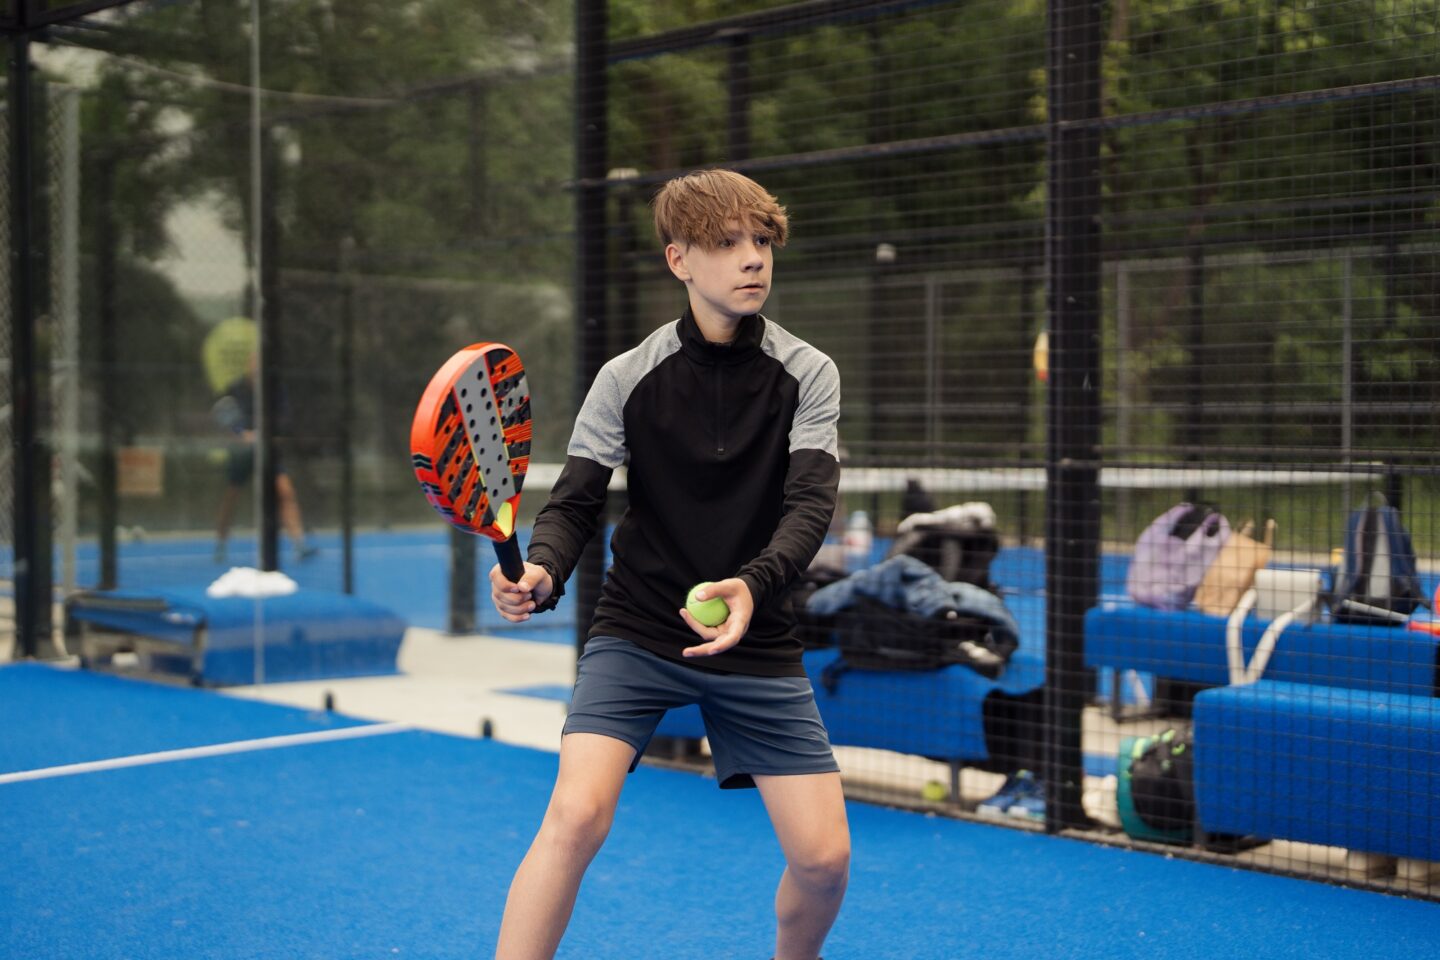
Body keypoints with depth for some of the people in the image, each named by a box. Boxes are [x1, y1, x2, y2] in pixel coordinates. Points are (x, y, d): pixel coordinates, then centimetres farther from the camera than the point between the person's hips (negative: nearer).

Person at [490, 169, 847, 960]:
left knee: (823, 857, -2)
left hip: (756, 639, 1)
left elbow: (811, 503, -14)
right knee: (576, 814, -22)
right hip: (636, 631, -1)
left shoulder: (807, 374, -2)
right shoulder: (628, 378, -3)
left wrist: (752, 584, -34)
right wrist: (541, 574, -26)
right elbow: (574, 502, -3)